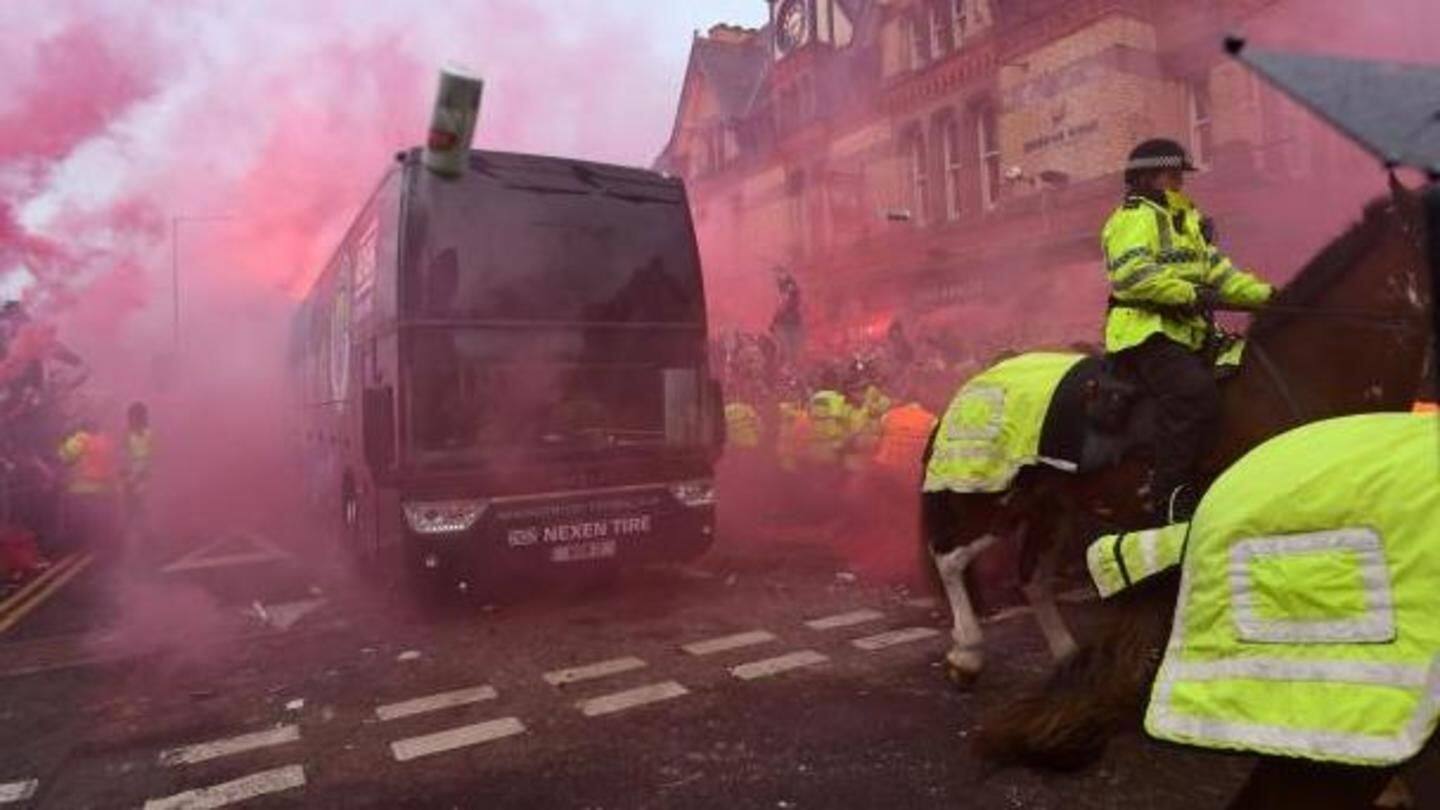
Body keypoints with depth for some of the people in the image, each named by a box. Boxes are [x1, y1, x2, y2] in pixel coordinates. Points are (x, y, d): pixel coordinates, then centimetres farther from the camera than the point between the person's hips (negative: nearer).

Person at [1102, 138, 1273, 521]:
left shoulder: (1186, 220, 27)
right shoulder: (1135, 217, -5)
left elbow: (1217, 270, 22)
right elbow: (1131, 274, -21)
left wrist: (1264, 294, 9)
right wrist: (1190, 293, -25)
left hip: (1186, 333, 10)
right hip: (1145, 333, -10)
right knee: (1195, 394, -30)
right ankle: (1171, 496, -23)